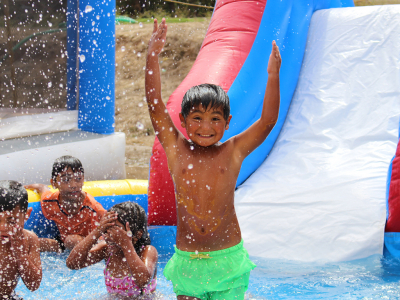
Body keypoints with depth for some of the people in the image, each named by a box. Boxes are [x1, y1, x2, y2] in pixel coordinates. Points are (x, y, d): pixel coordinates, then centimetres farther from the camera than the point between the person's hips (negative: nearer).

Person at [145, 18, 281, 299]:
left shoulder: (233, 152, 0)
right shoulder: (176, 149, 1)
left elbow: (268, 120, -4)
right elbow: (155, 105, -2)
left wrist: (273, 75, -12)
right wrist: (153, 56, -6)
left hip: (227, 259, -1)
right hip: (186, 260, 1)